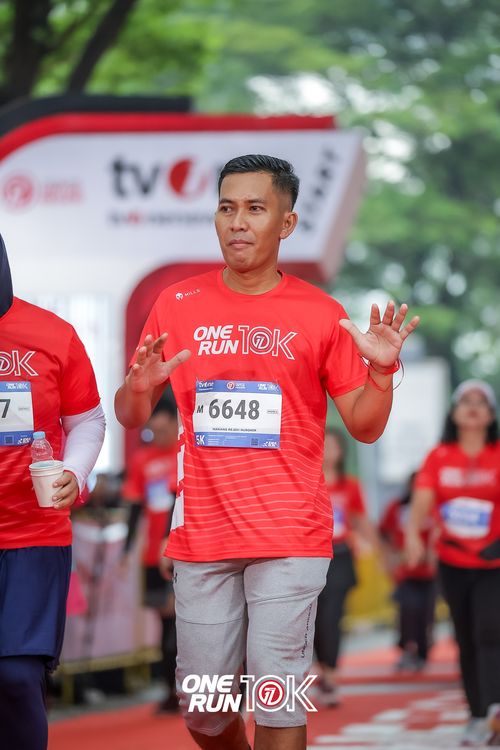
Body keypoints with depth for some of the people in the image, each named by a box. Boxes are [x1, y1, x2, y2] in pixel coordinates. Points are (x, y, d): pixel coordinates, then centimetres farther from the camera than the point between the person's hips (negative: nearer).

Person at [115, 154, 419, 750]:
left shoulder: (320, 315, 1)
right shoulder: (177, 306, 6)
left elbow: (364, 427, 5)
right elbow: (130, 417, 12)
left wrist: (382, 371, -13)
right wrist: (140, 387, -10)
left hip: (290, 538, -2)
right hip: (201, 537, 2)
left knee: (277, 700, -8)